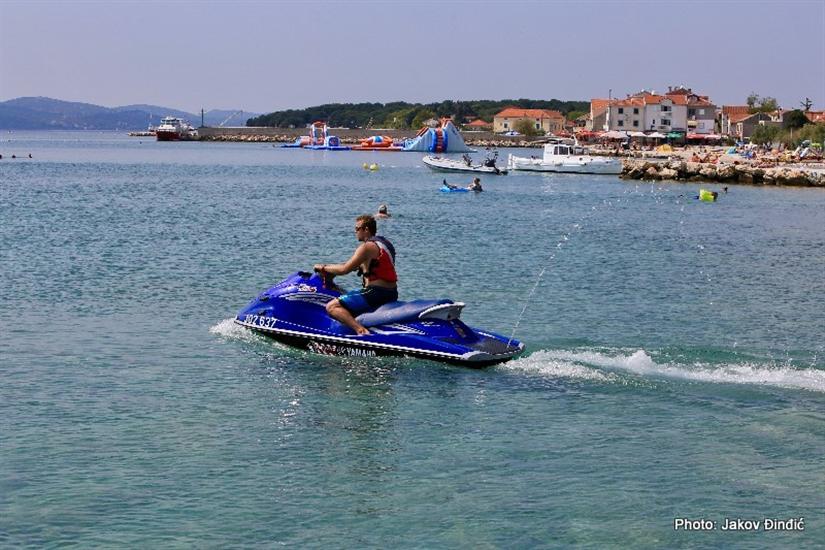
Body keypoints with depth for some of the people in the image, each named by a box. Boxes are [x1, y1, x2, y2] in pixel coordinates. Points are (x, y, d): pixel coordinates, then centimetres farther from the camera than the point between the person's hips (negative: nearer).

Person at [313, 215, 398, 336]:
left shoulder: (367, 246, -13)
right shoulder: (383, 242, 16)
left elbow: (344, 269, -15)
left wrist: (324, 267, -1)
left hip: (376, 293, -10)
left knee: (331, 307, -15)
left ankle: (361, 330, -33)